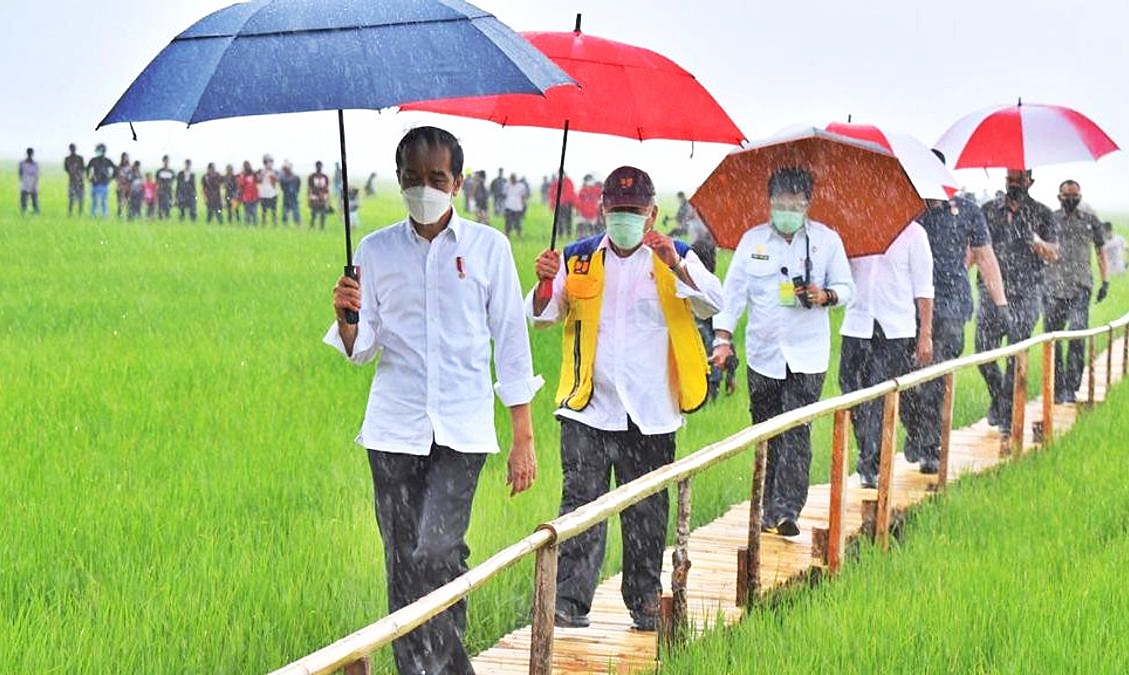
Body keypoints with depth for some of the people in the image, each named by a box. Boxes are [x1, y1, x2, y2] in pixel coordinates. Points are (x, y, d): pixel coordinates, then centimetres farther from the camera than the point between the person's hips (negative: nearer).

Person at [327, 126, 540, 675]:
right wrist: (346, 320, -14)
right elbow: (361, 349, 10)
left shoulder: (487, 247, 4)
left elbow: (511, 341, 6)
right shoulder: (376, 251, 8)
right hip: (394, 429, 2)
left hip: (462, 428, -2)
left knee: (436, 553, -16)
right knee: (403, 566, 2)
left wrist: (524, 438, 1)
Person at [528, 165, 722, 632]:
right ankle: (570, 602, -9)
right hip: (589, 409, 0)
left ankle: (645, 602, 17)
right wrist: (546, 284, -12)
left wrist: (676, 266, -25)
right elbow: (542, 317, 9)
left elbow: (712, 304, -9)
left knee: (646, 513, 7)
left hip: (650, 415, 0)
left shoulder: (676, 258, 6)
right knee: (580, 503, -8)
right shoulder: (578, 259, 10)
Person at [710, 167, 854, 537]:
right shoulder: (752, 240, 7)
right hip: (762, 354, 2)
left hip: (808, 355, -2)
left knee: (796, 433, -10)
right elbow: (734, 291, 7)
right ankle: (769, 508, 16)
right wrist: (723, 337, -3)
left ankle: (786, 510, -12)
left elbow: (846, 288, 9)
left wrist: (825, 295, -13)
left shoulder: (827, 239, 4)